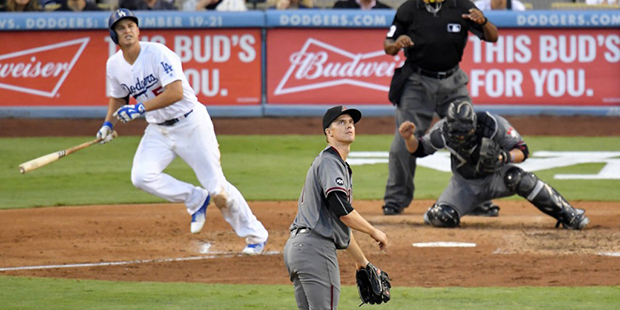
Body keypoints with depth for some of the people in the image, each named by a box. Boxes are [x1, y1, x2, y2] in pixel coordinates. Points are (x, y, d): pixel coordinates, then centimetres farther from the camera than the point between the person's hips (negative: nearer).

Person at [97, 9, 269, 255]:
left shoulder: (158, 53, -20)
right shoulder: (114, 65, -1)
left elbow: (176, 92, -29)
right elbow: (118, 98, 17)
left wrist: (140, 109, -34)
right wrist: (108, 124, 1)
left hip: (191, 124, -6)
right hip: (158, 130, 6)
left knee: (216, 186, -6)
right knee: (141, 177, -19)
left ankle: (255, 235, 12)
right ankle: (195, 199, 3)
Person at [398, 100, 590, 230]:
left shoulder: (493, 124, -28)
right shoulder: (442, 131, -22)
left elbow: (522, 151, -22)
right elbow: (418, 150, -6)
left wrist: (504, 157, -43)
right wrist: (409, 138, -29)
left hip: (496, 176, -2)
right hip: (465, 185, 2)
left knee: (518, 178, -36)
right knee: (443, 218, -22)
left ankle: (568, 215, -27)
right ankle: (437, 210, 20)